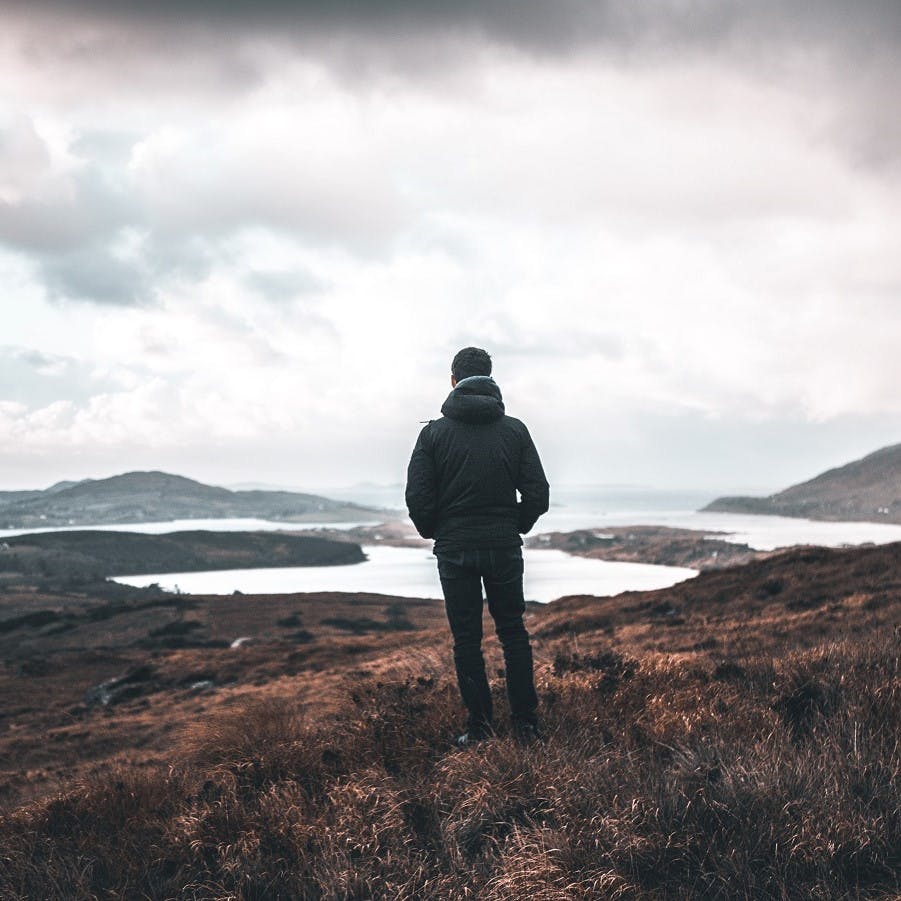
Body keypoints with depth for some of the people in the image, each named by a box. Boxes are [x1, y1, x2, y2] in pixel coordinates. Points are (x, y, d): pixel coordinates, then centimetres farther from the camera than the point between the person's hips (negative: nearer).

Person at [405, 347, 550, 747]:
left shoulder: (434, 432, -5)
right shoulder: (515, 430, -1)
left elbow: (417, 496, -9)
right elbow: (538, 494, -3)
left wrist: (434, 533, 8)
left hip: (454, 550, -1)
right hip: (504, 548, 1)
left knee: (466, 639, 7)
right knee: (513, 633, 12)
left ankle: (479, 725, 9)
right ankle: (526, 724, 12)